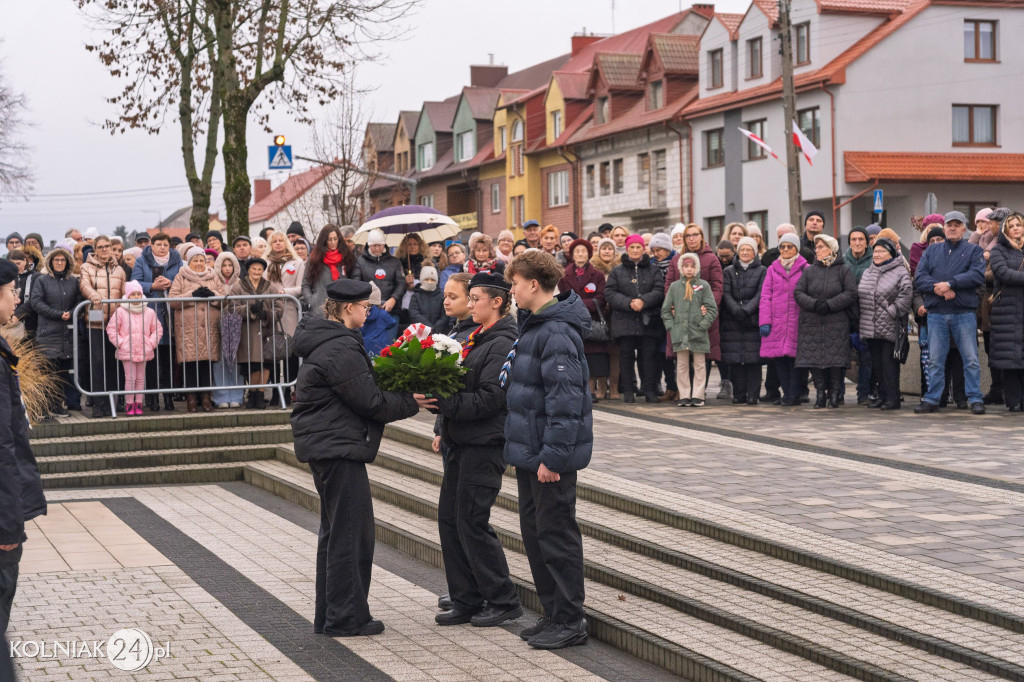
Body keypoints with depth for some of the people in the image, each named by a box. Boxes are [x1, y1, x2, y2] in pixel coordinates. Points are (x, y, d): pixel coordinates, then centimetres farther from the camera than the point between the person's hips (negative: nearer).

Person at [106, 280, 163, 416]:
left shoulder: (149, 312, 6)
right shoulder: (120, 312, -2)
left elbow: (157, 329, 13)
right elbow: (111, 329, 1)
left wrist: (152, 343, 1)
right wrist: (120, 343, -6)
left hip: (143, 351, 3)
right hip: (127, 352, -3)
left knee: (141, 378, 7)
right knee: (130, 378, -5)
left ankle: (139, 404, 14)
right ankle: (130, 405, 2)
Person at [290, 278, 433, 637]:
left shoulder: (324, 342, 14)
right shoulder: (341, 349, -19)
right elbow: (370, 402, -18)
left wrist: (403, 394, 6)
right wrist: (412, 402, -9)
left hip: (324, 445, 11)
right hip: (339, 447, -11)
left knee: (335, 532, 17)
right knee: (350, 532, -4)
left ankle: (329, 616, 24)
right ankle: (346, 618, 2)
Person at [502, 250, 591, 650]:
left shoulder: (557, 333, -20)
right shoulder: (535, 326, 12)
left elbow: (566, 399, -25)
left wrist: (553, 456, -25)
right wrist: (530, 450, 17)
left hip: (552, 456, -10)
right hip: (530, 451, 10)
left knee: (556, 535, -1)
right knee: (534, 531, 16)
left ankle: (570, 622, 8)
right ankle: (553, 614, 26)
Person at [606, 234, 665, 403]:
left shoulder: (654, 270, 10)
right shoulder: (617, 271, 10)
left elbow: (659, 291, -1)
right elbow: (609, 293, 0)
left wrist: (643, 301, -17)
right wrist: (628, 303, -14)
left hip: (649, 321, 0)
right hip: (624, 322, 0)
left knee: (649, 355, 0)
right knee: (626, 355, 1)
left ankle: (650, 390, 5)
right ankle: (628, 391, 7)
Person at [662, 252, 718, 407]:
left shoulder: (703, 285, 3)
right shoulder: (674, 286, 9)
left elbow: (712, 309, 1)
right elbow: (665, 310, 12)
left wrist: (703, 325, -9)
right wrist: (671, 326, 0)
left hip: (698, 333, -2)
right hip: (679, 333, 2)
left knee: (699, 365, 2)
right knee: (681, 365, 4)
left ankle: (698, 396, 6)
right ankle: (684, 396, 10)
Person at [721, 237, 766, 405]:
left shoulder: (762, 271, 8)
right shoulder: (729, 271, 14)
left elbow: (760, 295, -3)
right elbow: (726, 294, 3)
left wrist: (746, 310, -17)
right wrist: (736, 310, -14)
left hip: (753, 320, -2)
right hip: (732, 320, 2)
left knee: (753, 358, -6)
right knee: (735, 359, -2)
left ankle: (753, 395, -3)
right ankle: (739, 395, 4)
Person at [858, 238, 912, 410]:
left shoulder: (900, 272, -4)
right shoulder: (867, 273, 18)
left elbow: (906, 294, -14)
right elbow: (859, 294, 21)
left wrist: (892, 311, -16)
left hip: (890, 329, -7)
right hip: (870, 328, 7)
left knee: (889, 362, -7)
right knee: (876, 362, 9)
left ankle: (892, 398, -3)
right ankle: (882, 395, 17)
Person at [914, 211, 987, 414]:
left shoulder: (974, 250, 8)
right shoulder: (932, 251, 15)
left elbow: (977, 275, -9)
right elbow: (919, 278, 4)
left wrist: (949, 284, -16)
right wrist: (937, 288, -15)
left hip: (964, 313, -2)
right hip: (936, 314, 2)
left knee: (971, 359, -1)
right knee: (935, 360, 5)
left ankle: (975, 399, 5)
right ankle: (932, 399, 11)